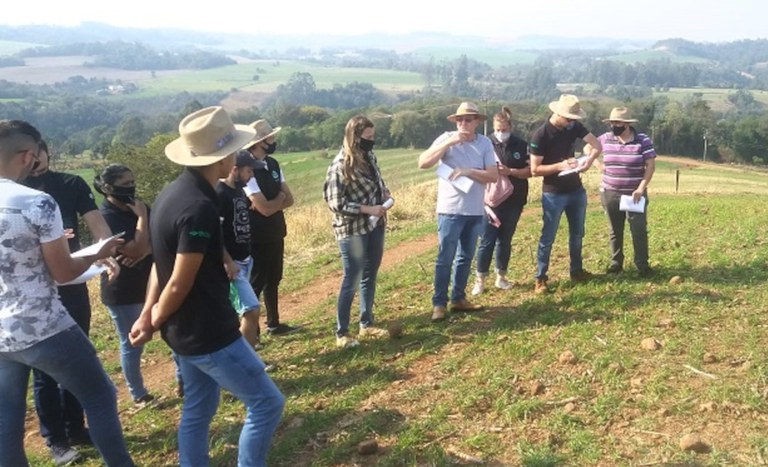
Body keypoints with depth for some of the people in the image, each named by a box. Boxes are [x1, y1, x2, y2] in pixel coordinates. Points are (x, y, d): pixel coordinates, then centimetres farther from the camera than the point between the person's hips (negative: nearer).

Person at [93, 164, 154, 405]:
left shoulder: (137, 207, 5)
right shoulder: (106, 216, -17)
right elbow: (137, 249, -27)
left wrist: (145, 251, -19)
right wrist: (142, 217, -19)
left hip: (150, 282, 7)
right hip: (123, 291, -7)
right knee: (132, 344, 6)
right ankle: (139, 396, 22)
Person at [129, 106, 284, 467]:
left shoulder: (173, 192, 5)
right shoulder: (200, 208, -26)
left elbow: (162, 264, 8)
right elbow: (179, 284, -21)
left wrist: (147, 315, 5)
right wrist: (155, 322, -4)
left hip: (186, 329, 10)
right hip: (208, 332, -10)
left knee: (198, 410, 20)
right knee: (267, 403, 3)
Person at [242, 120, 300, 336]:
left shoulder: (272, 164, 5)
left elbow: (289, 200, 3)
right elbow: (265, 209, -25)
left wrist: (270, 203, -16)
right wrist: (279, 198, -6)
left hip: (275, 233, 8)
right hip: (257, 238, -8)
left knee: (273, 280, 19)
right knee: (256, 283, 2)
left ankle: (274, 324, 34)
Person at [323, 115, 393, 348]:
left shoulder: (370, 157, 5)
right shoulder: (340, 165, -18)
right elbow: (335, 203, -20)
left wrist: (385, 193, 0)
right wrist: (367, 209, -21)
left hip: (375, 225, 8)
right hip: (352, 230, -8)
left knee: (369, 277, 16)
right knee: (352, 281, -1)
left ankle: (366, 324, 30)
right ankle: (342, 333, 12)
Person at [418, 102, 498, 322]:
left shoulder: (485, 143, 0)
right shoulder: (446, 139, -7)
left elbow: (493, 175, -5)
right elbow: (423, 163, -18)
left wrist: (468, 172, -19)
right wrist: (449, 143, -23)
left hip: (475, 211, 4)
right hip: (450, 210, -4)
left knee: (466, 257, 14)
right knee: (445, 259, 0)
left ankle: (458, 298, 28)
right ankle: (439, 303, 9)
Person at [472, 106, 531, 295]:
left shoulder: (521, 146, 2)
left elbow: (529, 171, 2)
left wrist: (510, 171, -15)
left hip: (514, 201, 3)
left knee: (505, 240, 11)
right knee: (487, 241, -4)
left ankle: (501, 277, 23)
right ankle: (480, 280, 5)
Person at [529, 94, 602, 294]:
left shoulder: (574, 126, -2)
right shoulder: (540, 135, -19)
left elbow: (597, 145, -3)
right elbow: (534, 170, -19)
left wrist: (589, 160, -23)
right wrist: (559, 166, -29)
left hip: (576, 190, 6)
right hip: (553, 194, -6)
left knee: (577, 233, 16)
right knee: (548, 237, -1)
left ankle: (576, 271, 31)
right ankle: (540, 279, 6)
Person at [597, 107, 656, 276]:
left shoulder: (643, 140, -9)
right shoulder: (605, 138, 0)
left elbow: (651, 165, -9)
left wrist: (641, 188, -17)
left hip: (635, 194, -2)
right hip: (610, 193, 3)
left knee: (639, 230, -1)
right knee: (615, 230, 12)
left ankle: (642, 264, 11)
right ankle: (616, 262, 24)